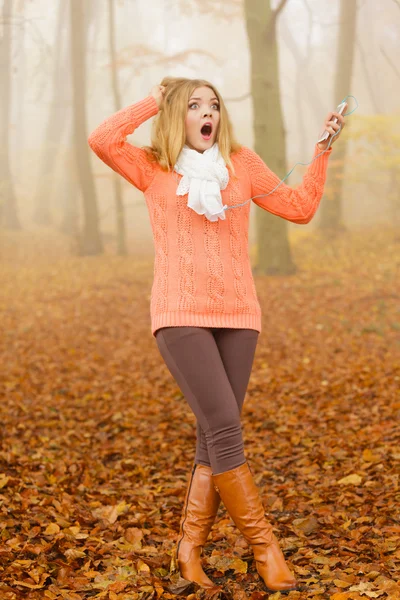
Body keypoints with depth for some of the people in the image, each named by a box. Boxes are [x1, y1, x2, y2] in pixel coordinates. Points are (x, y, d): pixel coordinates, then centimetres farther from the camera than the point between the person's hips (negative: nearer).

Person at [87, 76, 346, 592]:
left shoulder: (242, 163, 13)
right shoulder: (153, 168, 6)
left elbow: (299, 207, 11)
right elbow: (101, 141, -11)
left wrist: (323, 150, 5)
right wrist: (152, 102, -1)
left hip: (237, 316, 4)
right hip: (180, 315, -3)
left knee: (214, 437, 5)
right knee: (224, 429, -13)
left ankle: (190, 548, 17)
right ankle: (263, 546, -2)